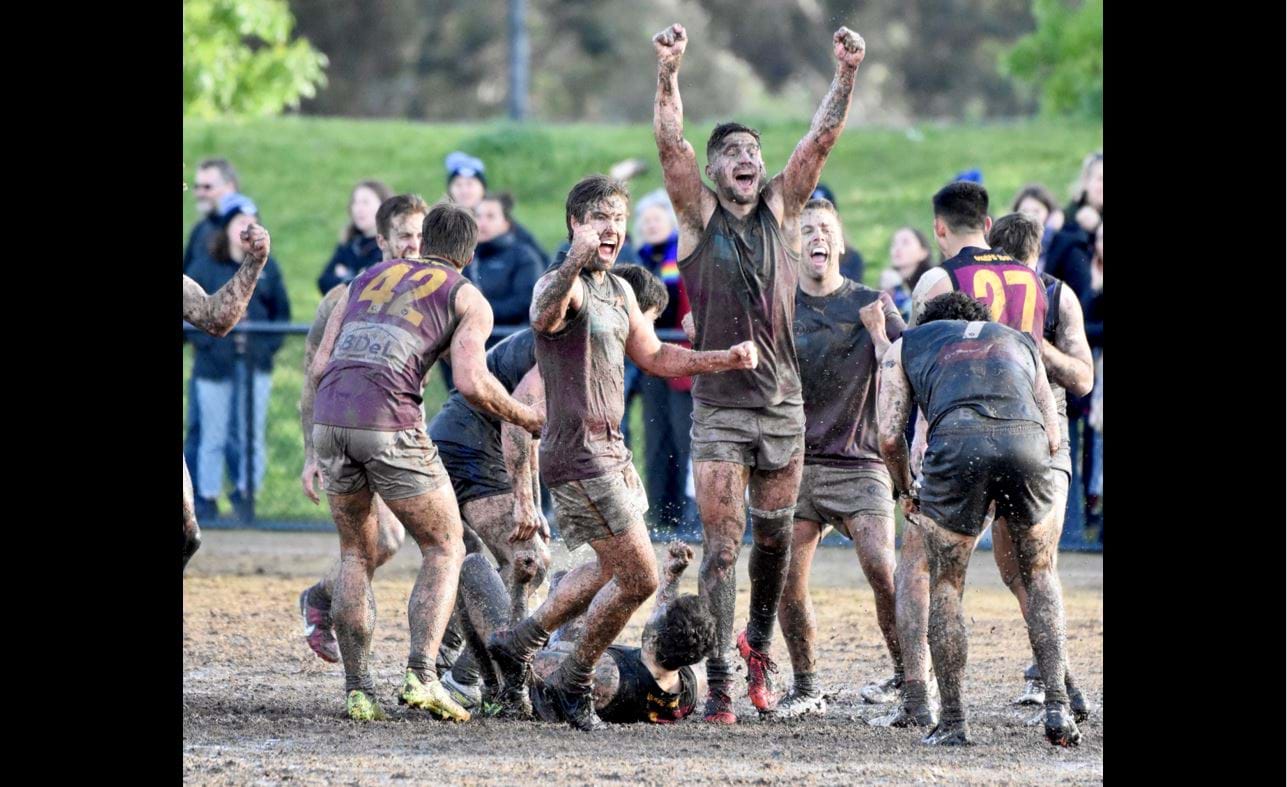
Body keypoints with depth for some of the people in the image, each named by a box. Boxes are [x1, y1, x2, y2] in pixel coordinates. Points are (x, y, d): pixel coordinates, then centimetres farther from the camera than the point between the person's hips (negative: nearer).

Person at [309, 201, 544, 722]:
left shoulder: (369, 278, 26)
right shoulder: (468, 299, 12)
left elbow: (319, 368, 18)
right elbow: (472, 383, -4)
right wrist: (527, 419, 11)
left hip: (329, 421, 4)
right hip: (390, 424, -4)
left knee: (356, 554, 19)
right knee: (445, 550, 11)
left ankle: (357, 689, 11)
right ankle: (421, 675, -7)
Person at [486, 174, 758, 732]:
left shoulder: (619, 291, 14)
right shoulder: (563, 283, -15)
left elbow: (653, 357, 26)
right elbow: (544, 316, -40)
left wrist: (725, 360, 14)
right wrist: (575, 262, -60)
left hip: (610, 450, 10)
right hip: (576, 452, -10)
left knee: (613, 571, 24)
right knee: (640, 577, -8)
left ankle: (519, 643, 35)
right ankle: (571, 686, 7)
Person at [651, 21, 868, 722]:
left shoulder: (782, 208, 6)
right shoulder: (698, 213, 0)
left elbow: (821, 139, -4)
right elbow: (670, 143, -14)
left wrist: (846, 76, -18)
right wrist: (668, 73, -29)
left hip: (783, 405, 3)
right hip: (719, 407, -3)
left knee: (774, 536, 12)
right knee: (721, 544, -6)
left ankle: (758, 641, 35)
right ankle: (719, 682, -5)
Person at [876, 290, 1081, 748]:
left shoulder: (905, 345, 31)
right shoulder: (1020, 342, 38)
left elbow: (890, 436, 19)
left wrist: (907, 494, 36)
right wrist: (1010, 501, 42)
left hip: (956, 441, -2)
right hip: (1025, 439, 2)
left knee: (946, 586, 15)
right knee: (1040, 575, 21)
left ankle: (952, 723, 13)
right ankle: (1057, 707, 10)